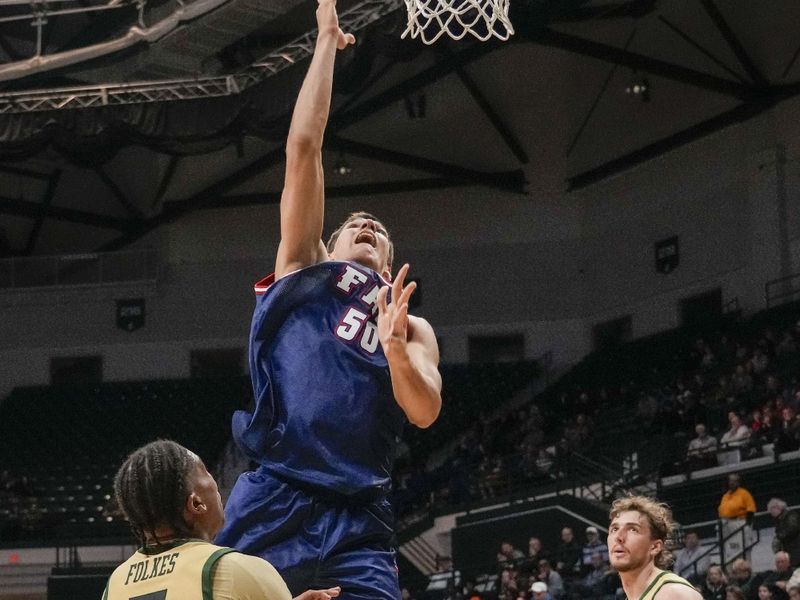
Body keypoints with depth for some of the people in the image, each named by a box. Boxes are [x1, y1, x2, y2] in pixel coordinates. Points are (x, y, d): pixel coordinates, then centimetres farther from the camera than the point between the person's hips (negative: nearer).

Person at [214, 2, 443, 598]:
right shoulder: (304, 271, 19)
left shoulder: (412, 328, 23)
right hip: (273, 504, -2)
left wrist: (394, 348, -14)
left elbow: (426, 411, 5)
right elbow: (304, 148, 14)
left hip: (358, 521, 2)